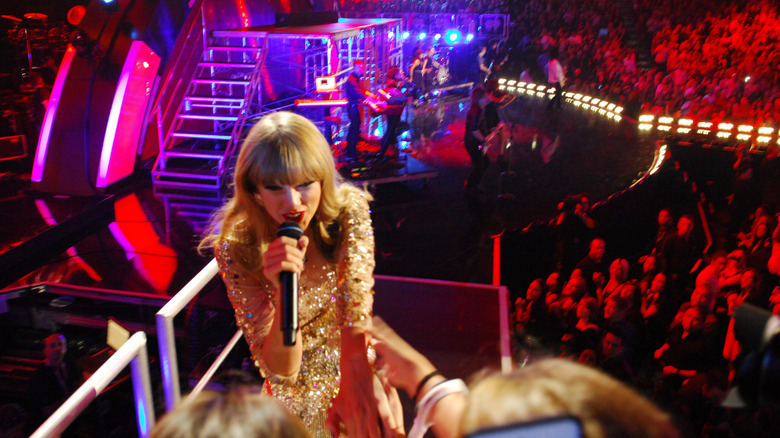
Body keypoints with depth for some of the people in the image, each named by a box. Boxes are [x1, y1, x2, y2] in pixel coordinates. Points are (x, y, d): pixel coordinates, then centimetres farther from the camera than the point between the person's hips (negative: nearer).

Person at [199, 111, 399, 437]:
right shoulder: (236, 248, -21)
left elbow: (356, 312, -22)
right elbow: (281, 371, -21)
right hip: (297, 384, 0)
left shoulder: (349, 211, -18)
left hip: (356, 359, 1)